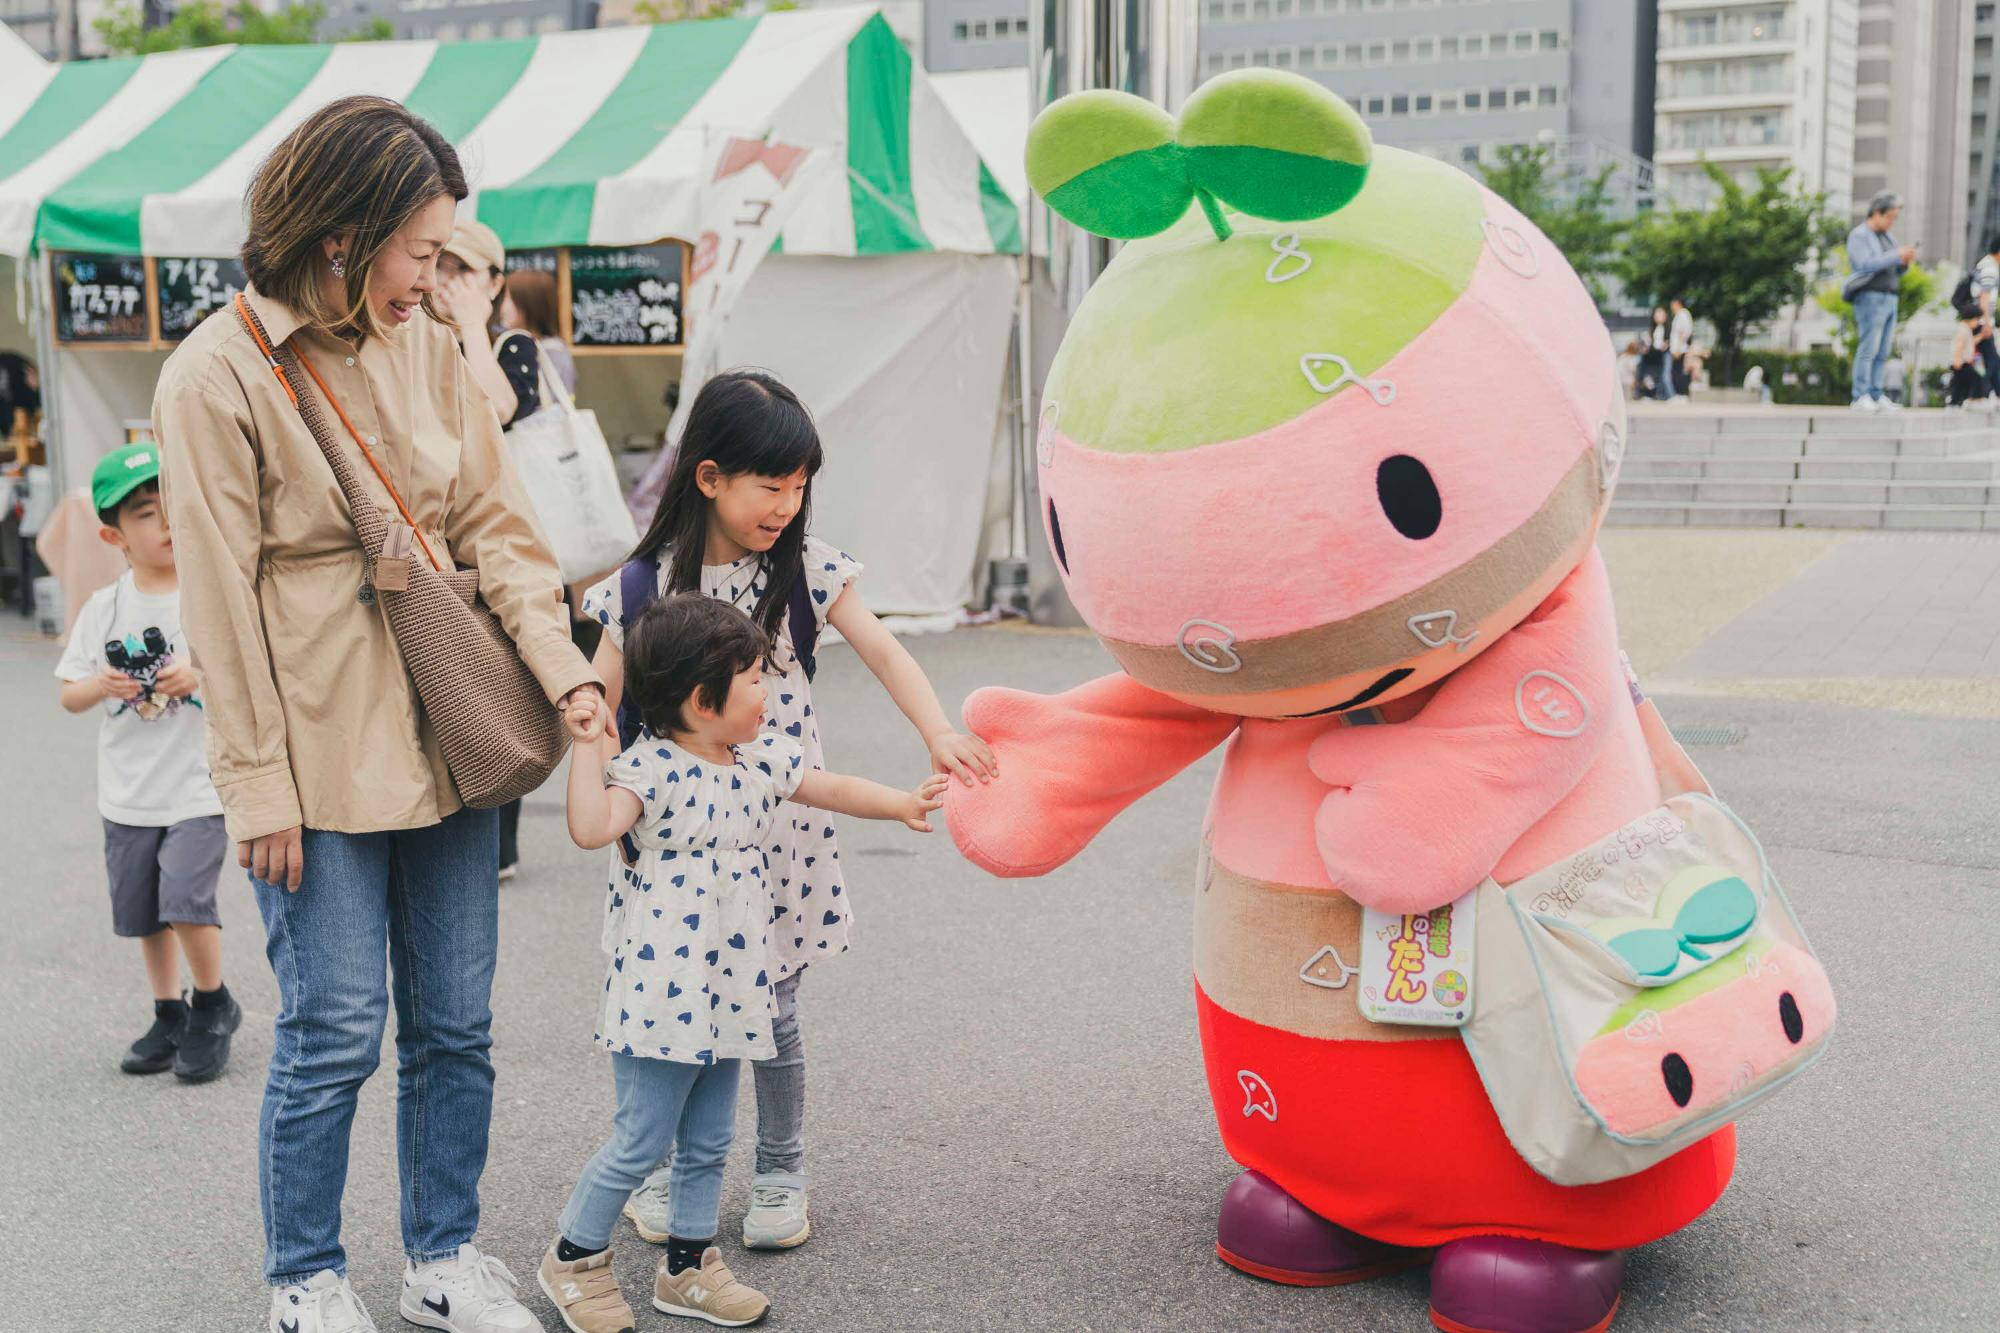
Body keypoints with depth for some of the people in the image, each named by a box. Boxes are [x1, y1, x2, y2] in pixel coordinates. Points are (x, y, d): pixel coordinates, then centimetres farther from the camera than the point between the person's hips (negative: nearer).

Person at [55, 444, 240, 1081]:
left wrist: (204, 673, -24)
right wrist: (102, 684, -15)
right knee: (143, 911, 12)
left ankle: (214, 1006, 9)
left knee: (186, 897, -15)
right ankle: (169, 1015, 31)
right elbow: (69, 695, 7)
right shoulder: (104, 608, 3)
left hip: (200, 786, -4)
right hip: (128, 794, 4)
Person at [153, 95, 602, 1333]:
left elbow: (497, 525, 5)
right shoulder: (218, 373, -10)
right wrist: (259, 786, -10)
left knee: (456, 1025, 12)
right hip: (319, 755, -5)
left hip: (447, 739, 5)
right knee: (335, 1034, 3)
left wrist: (565, 671, -10)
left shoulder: (431, 348, 5)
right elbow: (222, 599, -9)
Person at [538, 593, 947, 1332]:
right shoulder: (648, 766, -16)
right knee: (641, 1142, 2)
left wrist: (902, 802, 15)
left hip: (730, 989, 8)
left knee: (709, 1140, 16)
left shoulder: (763, 754, 7)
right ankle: (573, 1258, 22)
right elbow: (592, 827, -31)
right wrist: (587, 745, -29)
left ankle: (688, 1269, 31)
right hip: (661, 991, -7)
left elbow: (828, 787, 21)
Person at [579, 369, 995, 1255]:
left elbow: (882, 651, -7)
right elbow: (598, 708, -3)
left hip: (776, 827, 1)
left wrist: (938, 733, -23)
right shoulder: (645, 584, -7)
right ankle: (663, 1170, 29)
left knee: (773, 1014, 9)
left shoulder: (805, 570, -2)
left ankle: (780, 1175, 26)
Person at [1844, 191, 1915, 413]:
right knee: (1868, 350, -13)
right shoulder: (1859, 236, -6)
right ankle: (1860, 399, -14)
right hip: (1870, 299, -8)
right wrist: (1896, 255, -20)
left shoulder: (1886, 238, 20)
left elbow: (1895, 272, 19)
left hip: (1888, 300, 8)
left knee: (1881, 352, 4)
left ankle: (1876, 397, 5)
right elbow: (1865, 265, -20)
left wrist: (1905, 262, -2)